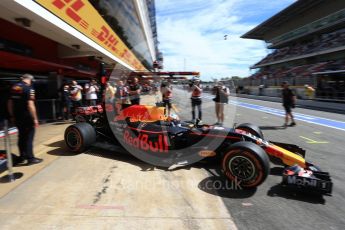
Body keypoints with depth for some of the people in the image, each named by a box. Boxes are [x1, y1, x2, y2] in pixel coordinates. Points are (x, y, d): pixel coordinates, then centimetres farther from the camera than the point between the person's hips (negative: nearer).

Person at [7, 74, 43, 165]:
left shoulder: (14, 87, 8)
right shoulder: (29, 88, -14)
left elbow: (10, 103, 12)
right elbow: (30, 105, -22)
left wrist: (12, 116, 20)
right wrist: (35, 119, -18)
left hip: (17, 117, 7)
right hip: (27, 117, -7)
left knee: (21, 137, 17)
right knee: (28, 137, 1)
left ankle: (22, 157, 27)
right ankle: (30, 158, 7)